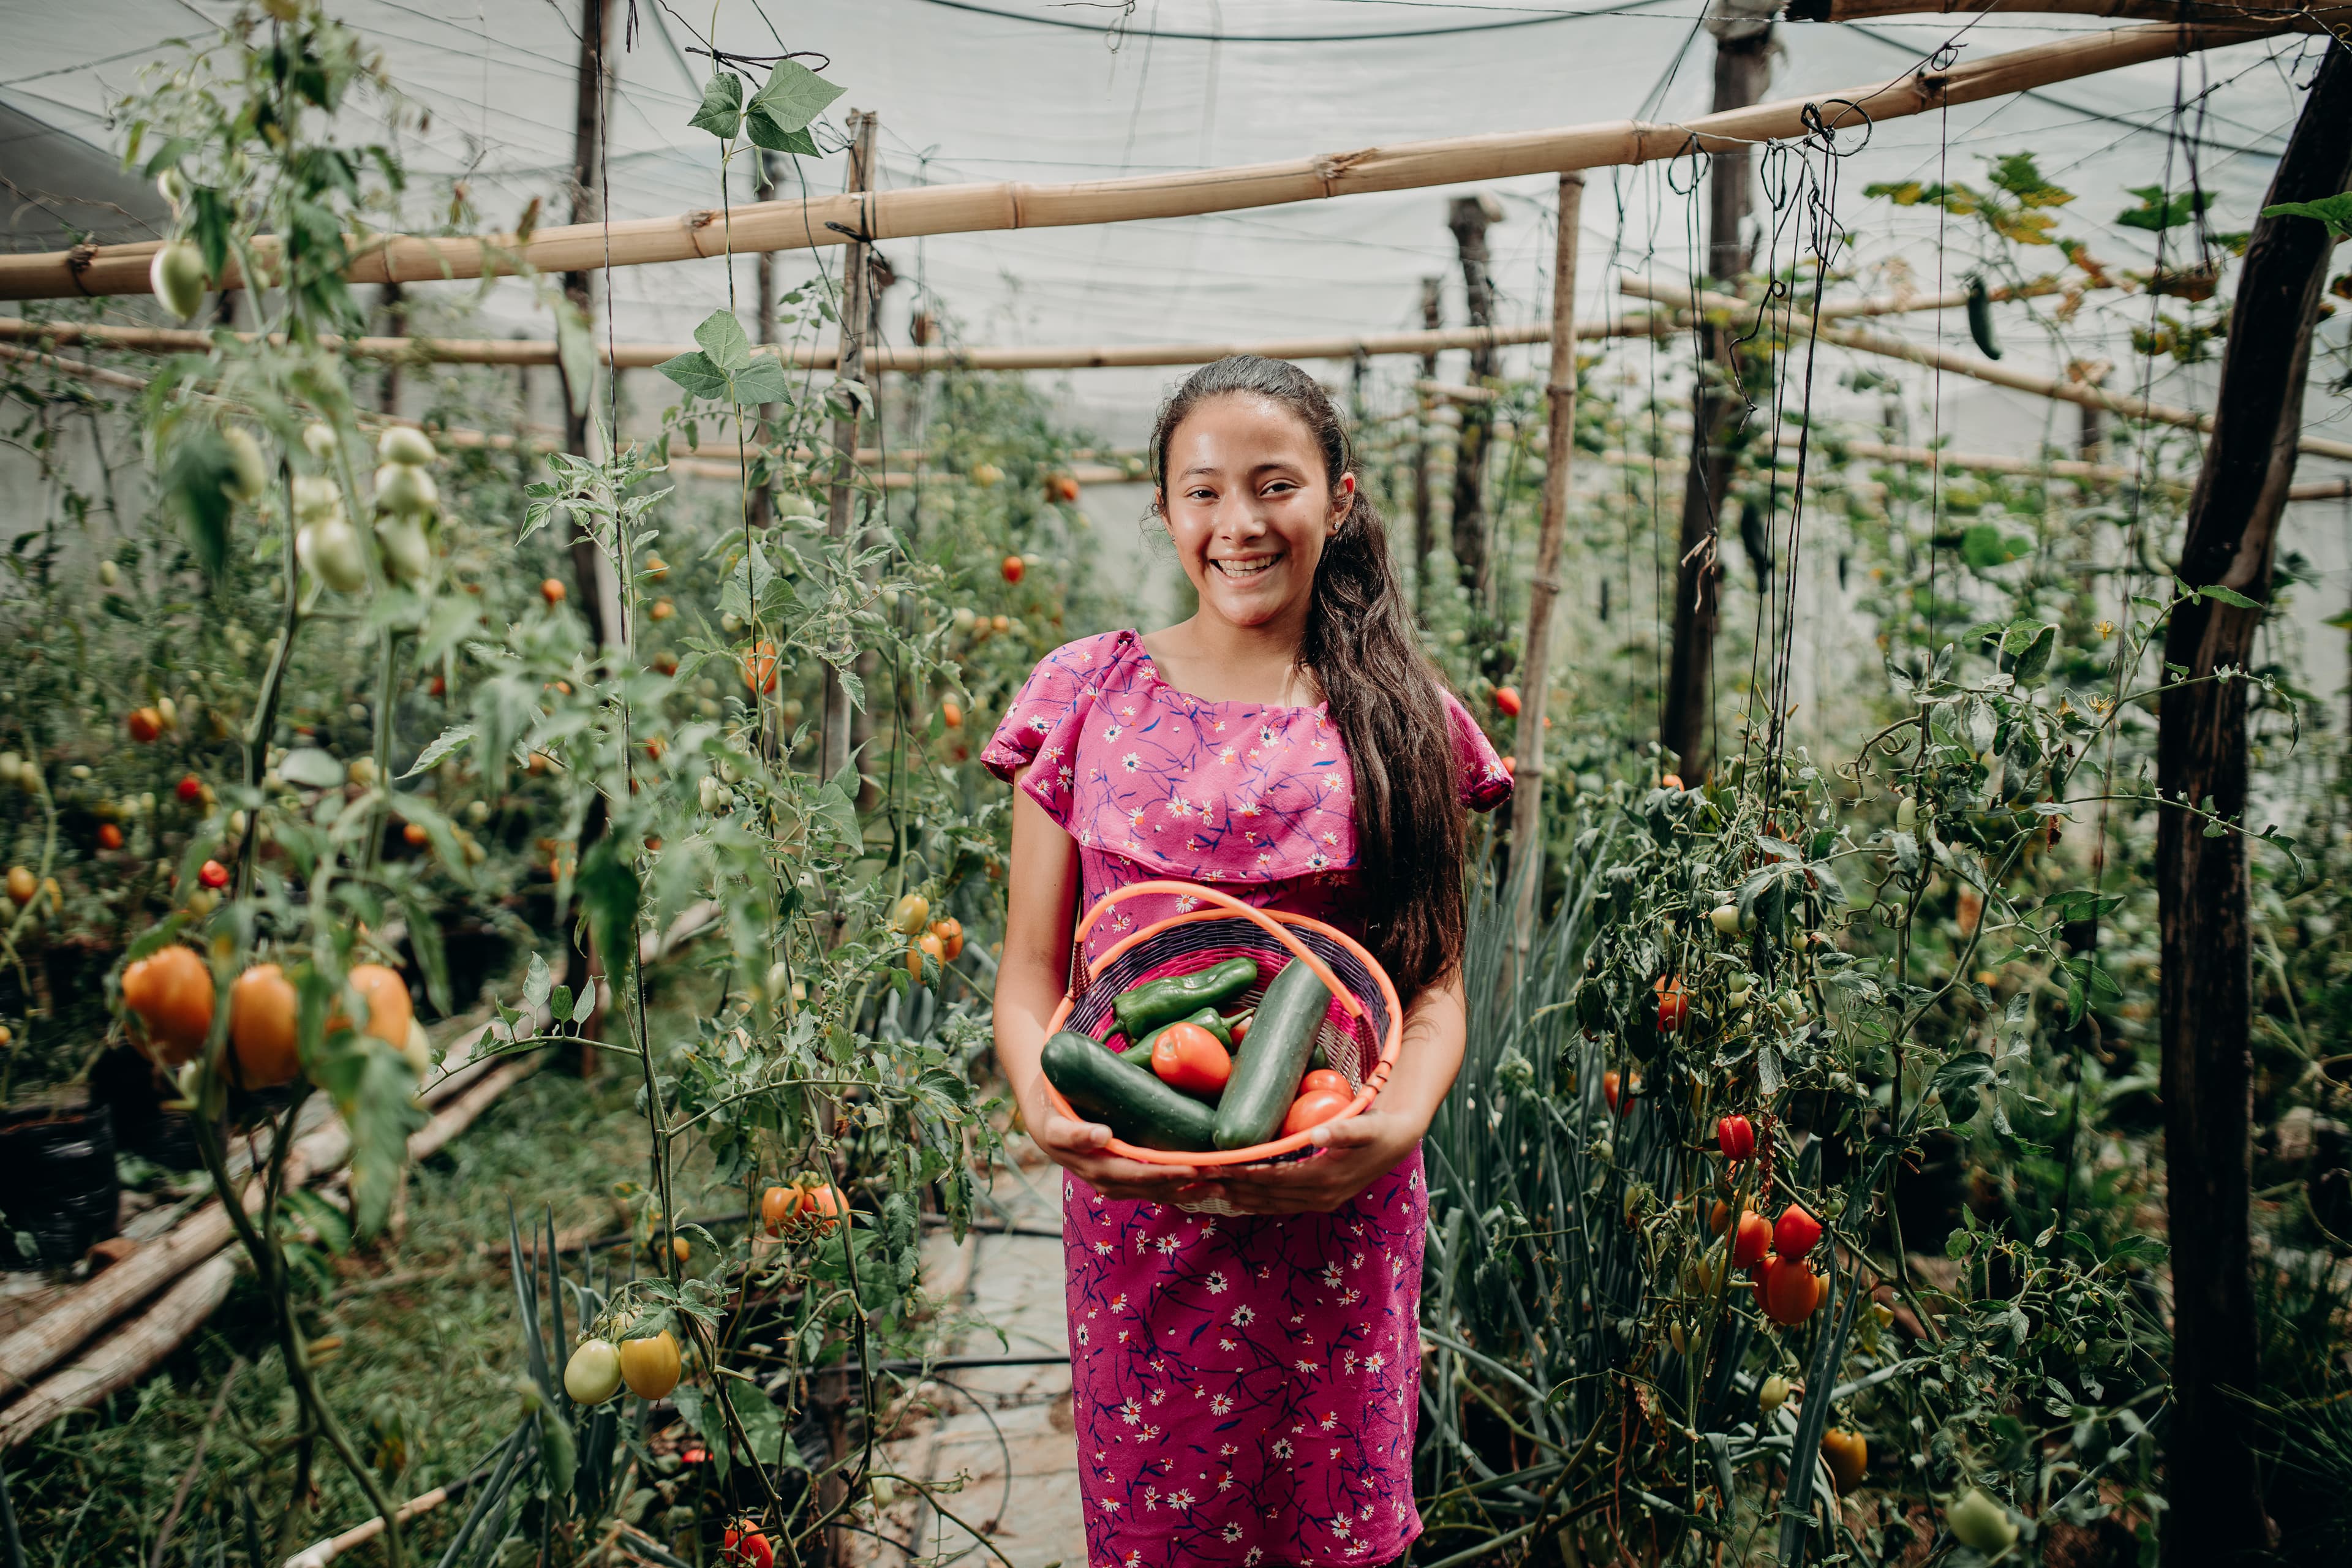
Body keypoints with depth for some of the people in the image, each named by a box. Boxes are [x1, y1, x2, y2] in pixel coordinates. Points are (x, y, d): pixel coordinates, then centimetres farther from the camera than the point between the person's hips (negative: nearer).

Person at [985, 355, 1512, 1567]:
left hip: (1336, 1204, 0)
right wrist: (1043, 1107, -18)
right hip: (1135, 1201, 0)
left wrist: (1398, 1124, -18)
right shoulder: (1088, 693, 1)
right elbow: (1031, 967, 1)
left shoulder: (1404, 720, 1)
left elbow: (1436, 981, 1)